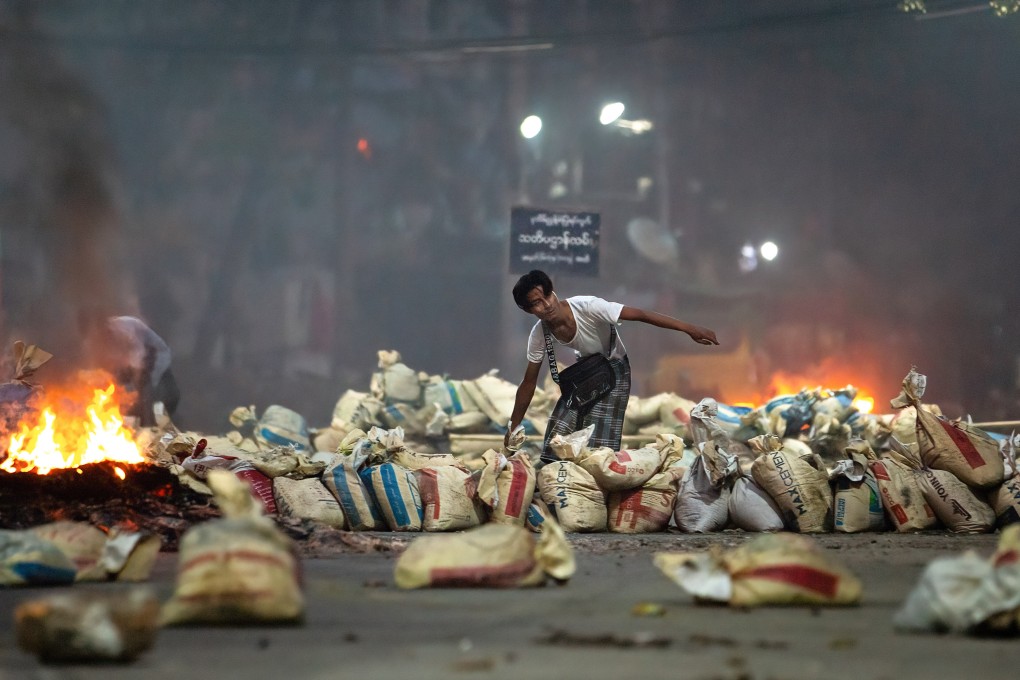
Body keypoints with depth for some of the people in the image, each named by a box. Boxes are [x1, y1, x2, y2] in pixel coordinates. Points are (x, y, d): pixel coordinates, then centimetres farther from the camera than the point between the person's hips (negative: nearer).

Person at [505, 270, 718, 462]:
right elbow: (529, 383, -6)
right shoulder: (539, 335, -19)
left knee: (600, 443, -13)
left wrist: (689, 328, -38)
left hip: (614, 369, -4)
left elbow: (640, 315, -34)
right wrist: (513, 428, -2)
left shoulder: (586, 306, -34)